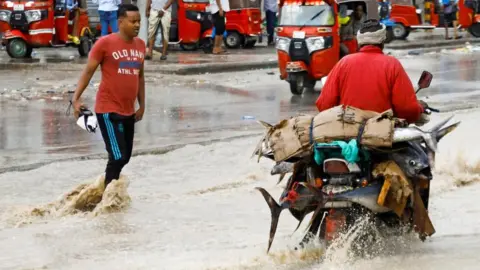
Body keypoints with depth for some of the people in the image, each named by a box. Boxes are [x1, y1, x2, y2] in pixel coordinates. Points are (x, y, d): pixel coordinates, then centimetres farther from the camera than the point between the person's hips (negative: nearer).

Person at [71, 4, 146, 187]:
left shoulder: (140, 45, 9)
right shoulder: (105, 43, -11)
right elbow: (88, 71, -8)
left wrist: (142, 105, 17)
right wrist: (76, 99, -15)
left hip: (129, 111, 7)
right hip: (108, 110, -7)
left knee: (125, 157, 14)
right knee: (118, 157, -12)